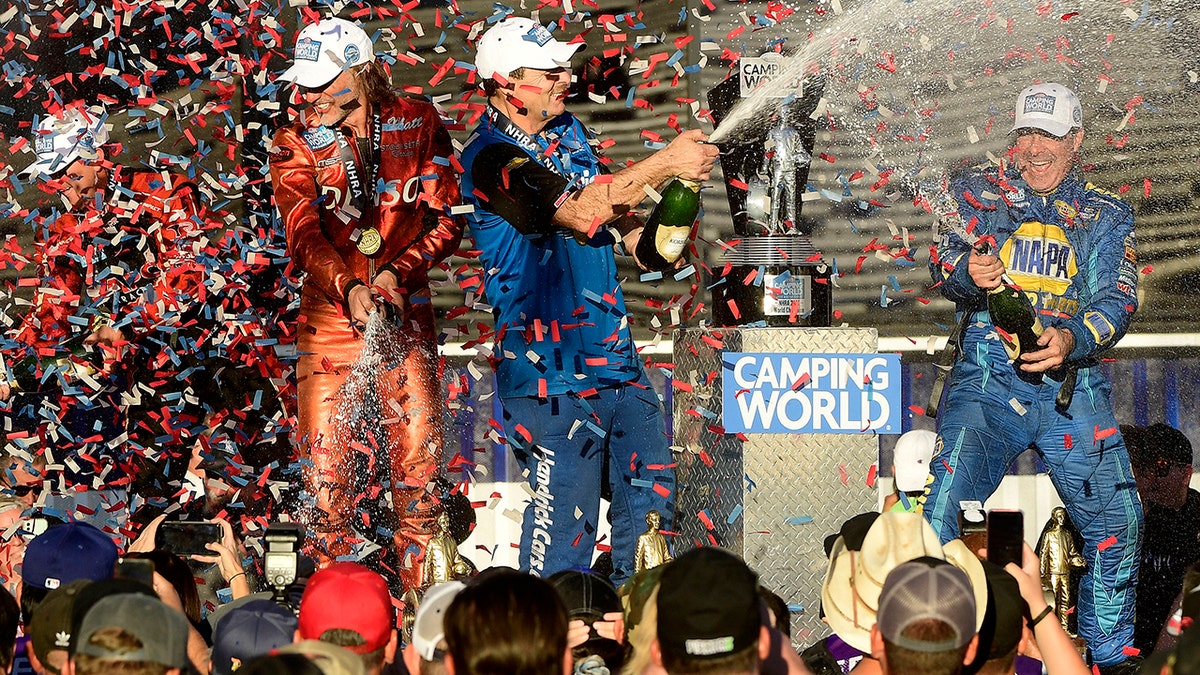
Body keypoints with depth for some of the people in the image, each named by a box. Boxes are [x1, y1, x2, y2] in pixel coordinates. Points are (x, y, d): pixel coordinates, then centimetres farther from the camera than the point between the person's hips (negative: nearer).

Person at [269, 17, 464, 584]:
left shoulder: (417, 124, 2)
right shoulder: (296, 144, 0)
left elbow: (446, 220, 1)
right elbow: (303, 233, -13)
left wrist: (396, 271, -15)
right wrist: (349, 287, -31)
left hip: (405, 311, 0)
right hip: (331, 313, 0)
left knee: (419, 456, -4)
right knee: (325, 462, -4)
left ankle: (419, 592, 4)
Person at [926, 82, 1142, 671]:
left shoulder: (1107, 218, 12)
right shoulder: (977, 192, 10)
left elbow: (1116, 300, 0)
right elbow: (945, 257, -4)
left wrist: (1072, 338, -23)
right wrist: (968, 272, -30)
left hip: (1073, 383, 1)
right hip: (988, 378, -1)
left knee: (1118, 519, -8)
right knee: (947, 502, -20)